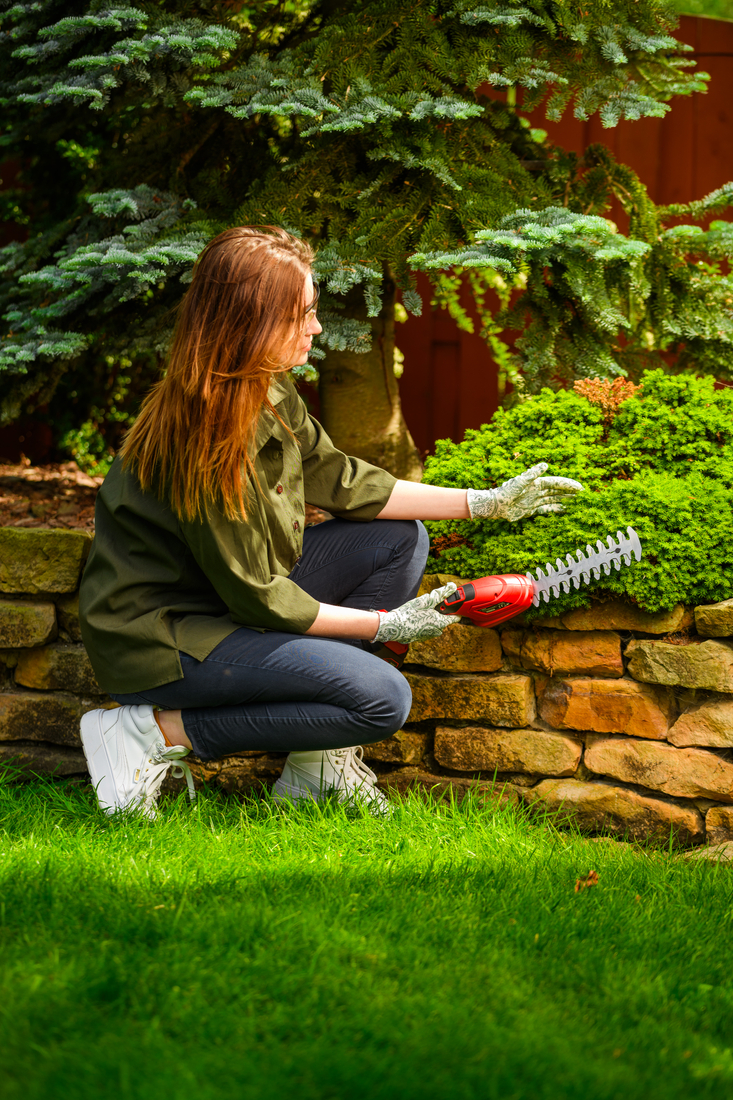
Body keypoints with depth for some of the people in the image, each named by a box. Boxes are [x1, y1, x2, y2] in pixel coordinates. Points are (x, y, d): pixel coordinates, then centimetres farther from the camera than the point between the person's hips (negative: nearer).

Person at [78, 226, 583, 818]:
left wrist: (487, 502, 7)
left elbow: (341, 480, 10)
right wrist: (385, 624, -13)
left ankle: (318, 759, 4)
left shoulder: (269, 392, -2)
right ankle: (157, 732, -10)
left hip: (229, 595, 10)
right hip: (157, 637, -10)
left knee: (400, 540, 6)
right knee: (380, 698, -19)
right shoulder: (204, 439, -29)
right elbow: (256, 597, -22)